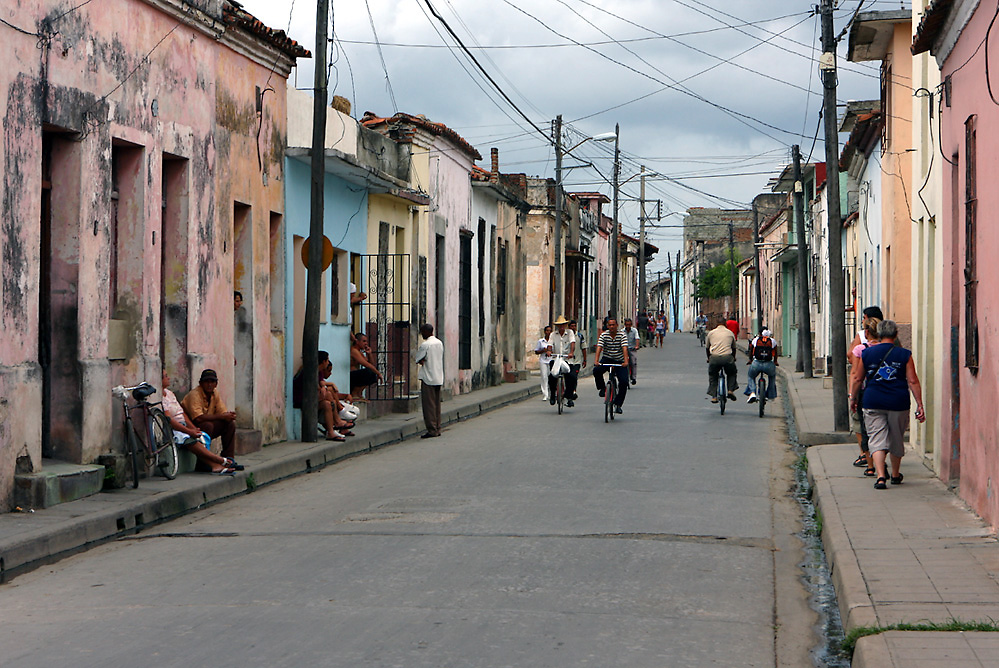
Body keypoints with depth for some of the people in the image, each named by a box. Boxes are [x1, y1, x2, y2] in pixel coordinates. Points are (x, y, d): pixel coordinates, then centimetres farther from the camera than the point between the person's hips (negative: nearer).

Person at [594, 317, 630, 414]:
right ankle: (602, 388, -3)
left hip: (619, 361, 0)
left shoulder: (622, 335, -7)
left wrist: (625, 361, -35)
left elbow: (624, 348, -20)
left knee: (624, 381, -17)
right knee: (596, 370, -30)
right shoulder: (603, 335, -5)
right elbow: (599, 348, -16)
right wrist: (596, 361, -32)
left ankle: (618, 404, -4)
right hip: (606, 359, 0)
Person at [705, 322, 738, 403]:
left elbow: (707, 347, 29)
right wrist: (733, 358, 47)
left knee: (712, 376, 22)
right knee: (732, 373, 27)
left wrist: (709, 358, 45)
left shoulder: (711, 333, 20)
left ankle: (714, 396, 13)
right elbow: (734, 348, 30)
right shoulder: (730, 333, 19)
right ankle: (731, 390, 8)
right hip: (727, 357, 0)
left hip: (714, 358, 0)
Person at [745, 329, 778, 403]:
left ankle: (752, 393, 6)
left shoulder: (755, 340, 12)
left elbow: (751, 352, 29)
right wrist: (775, 362, 49)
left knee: (751, 377, 29)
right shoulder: (773, 341, 12)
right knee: (772, 376, 34)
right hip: (768, 365, 1)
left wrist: (750, 360, 51)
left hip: (756, 364, -1)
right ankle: (771, 395, 34)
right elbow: (775, 354, 27)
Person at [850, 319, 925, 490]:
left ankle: (881, 476, -18)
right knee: (896, 440, 17)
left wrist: (852, 398, 24)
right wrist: (919, 405, 1)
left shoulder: (867, 353, 3)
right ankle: (895, 475, 32)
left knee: (877, 440, 0)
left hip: (873, 402, 0)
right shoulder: (904, 355, -1)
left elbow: (857, 378, 10)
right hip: (898, 403, 0)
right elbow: (913, 381, -3)